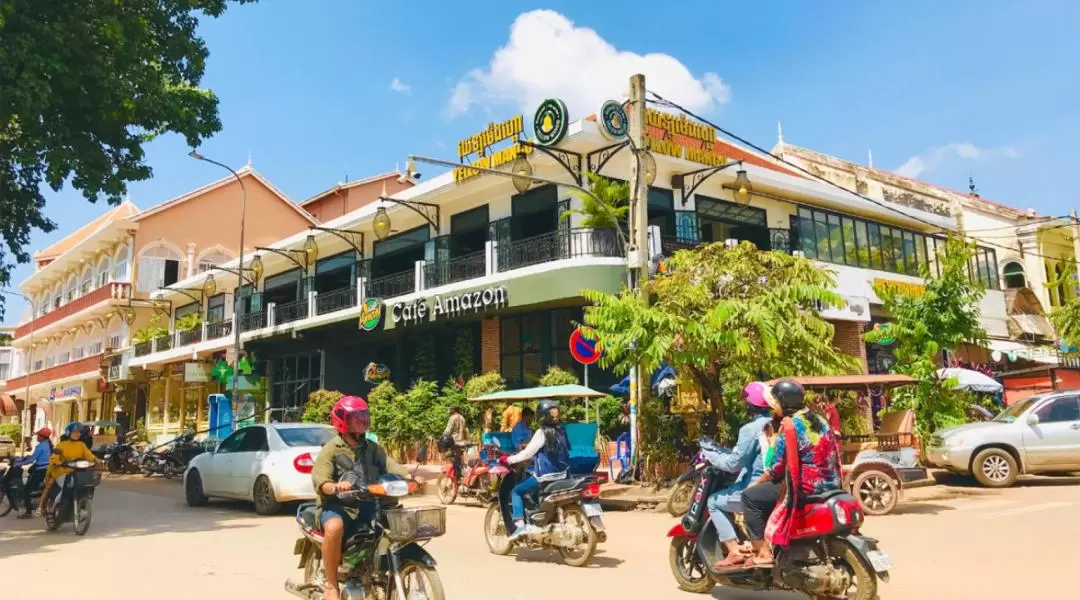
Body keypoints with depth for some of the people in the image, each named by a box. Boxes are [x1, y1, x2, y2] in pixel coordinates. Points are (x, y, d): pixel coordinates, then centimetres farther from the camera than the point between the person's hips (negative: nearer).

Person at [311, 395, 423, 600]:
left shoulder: (373, 448, 14)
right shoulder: (331, 449, -2)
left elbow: (392, 467, 2)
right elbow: (320, 480, -15)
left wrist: (410, 477, -19)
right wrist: (335, 487, -38)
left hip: (368, 505, 5)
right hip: (337, 506, -5)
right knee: (334, 527, -37)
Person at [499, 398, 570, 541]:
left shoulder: (542, 433, -15)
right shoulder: (561, 430, 6)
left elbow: (528, 453, -15)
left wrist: (508, 460, -6)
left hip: (546, 476, -8)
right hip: (562, 474, 8)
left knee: (516, 492, 2)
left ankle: (520, 525, -11)